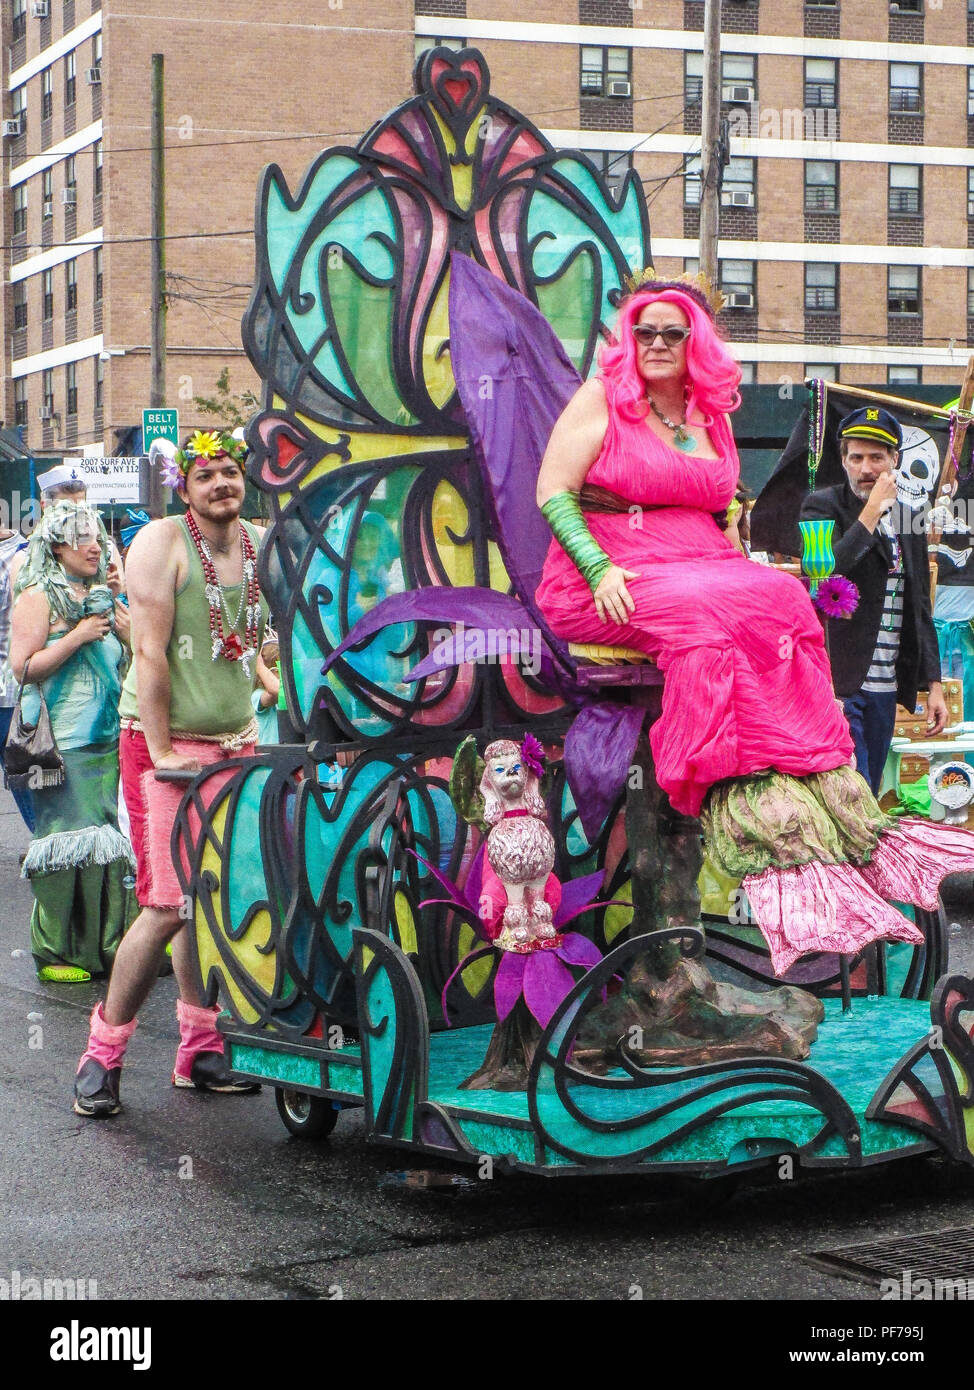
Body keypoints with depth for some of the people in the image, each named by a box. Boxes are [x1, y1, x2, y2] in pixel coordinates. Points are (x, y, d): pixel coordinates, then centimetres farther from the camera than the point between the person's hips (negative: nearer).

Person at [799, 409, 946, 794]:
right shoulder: (823, 506, -2)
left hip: (885, 688, 6)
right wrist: (872, 511, -16)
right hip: (836, 682, -6)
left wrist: (934, 685, 15)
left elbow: (920, 610, 20)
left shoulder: (909, 521, 15)